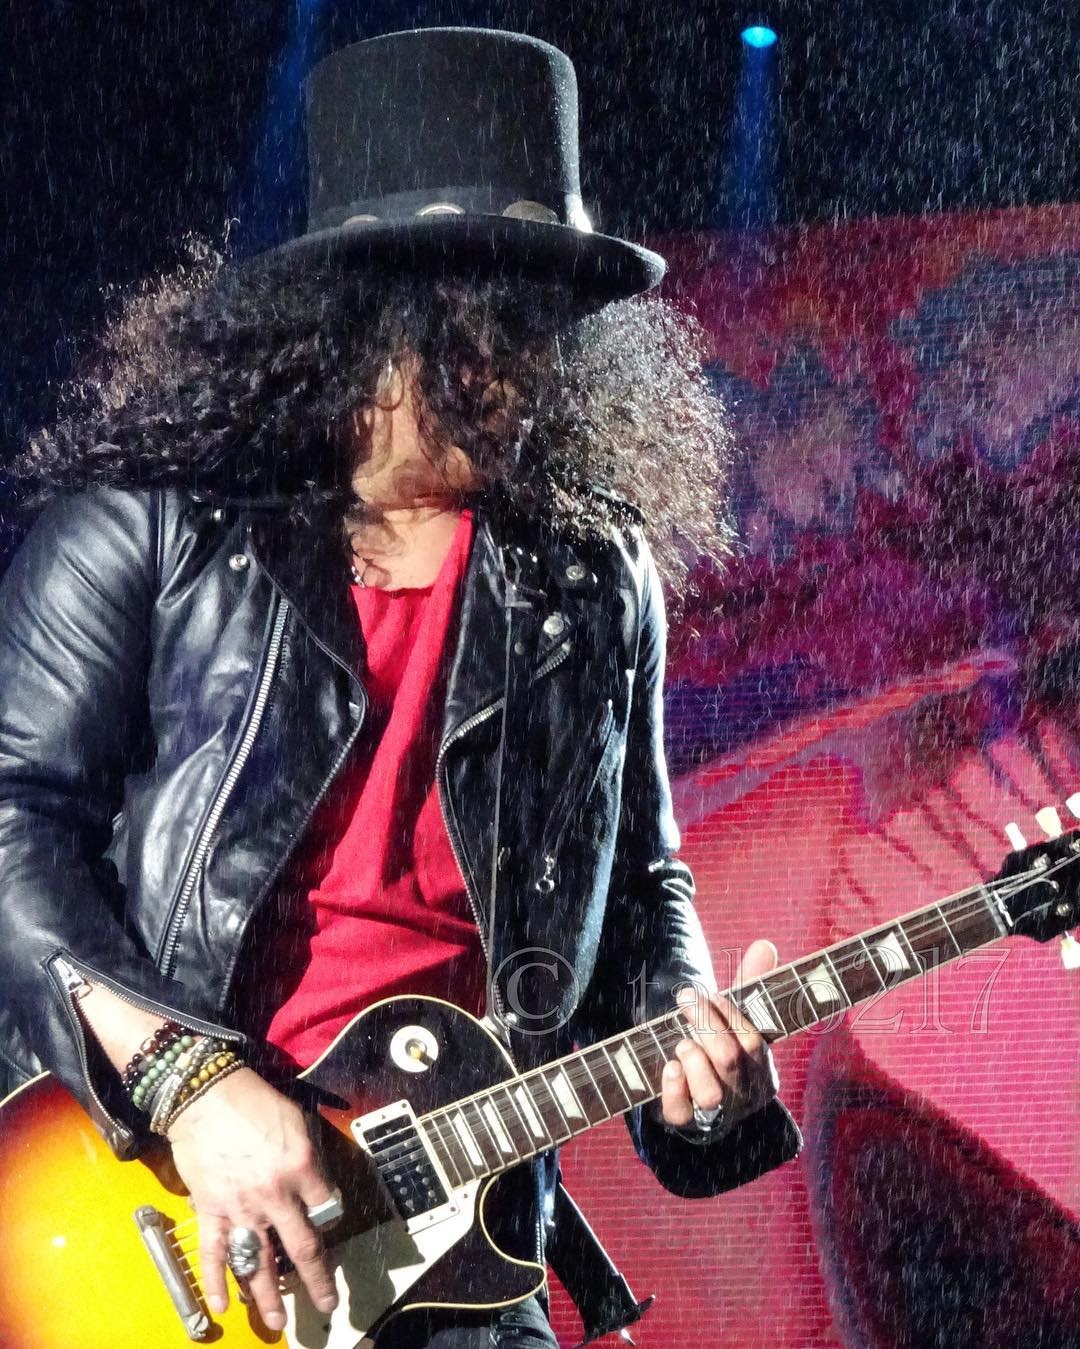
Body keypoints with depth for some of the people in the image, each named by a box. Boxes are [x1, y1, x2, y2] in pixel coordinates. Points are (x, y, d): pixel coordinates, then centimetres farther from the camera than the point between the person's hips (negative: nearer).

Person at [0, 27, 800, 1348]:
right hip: (153, 1201, -3)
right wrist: (188, 1079, -17)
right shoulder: (147, 528, -3)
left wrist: (678, 1036, -2)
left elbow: (637, 880, 17)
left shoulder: (595, 582, 8)